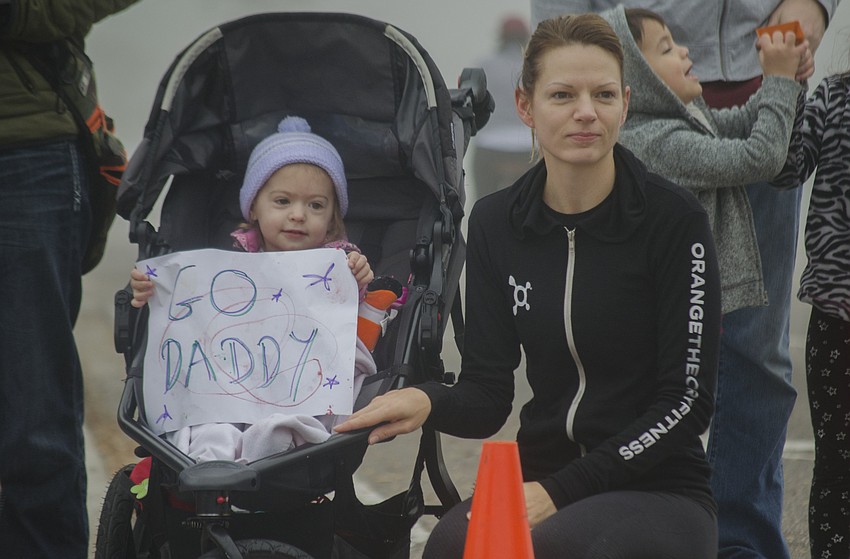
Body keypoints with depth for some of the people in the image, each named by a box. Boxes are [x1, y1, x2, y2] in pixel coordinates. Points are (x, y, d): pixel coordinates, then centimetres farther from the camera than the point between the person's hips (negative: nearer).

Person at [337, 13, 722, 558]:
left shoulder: (675, 218, -7)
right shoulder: (496, 222, 6)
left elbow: (688, 398, -9)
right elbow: (487, 399, 5)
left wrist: (561, 491, -16)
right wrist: (427, 402, -19)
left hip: (661, 494, -2)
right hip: (539, 483, 3)